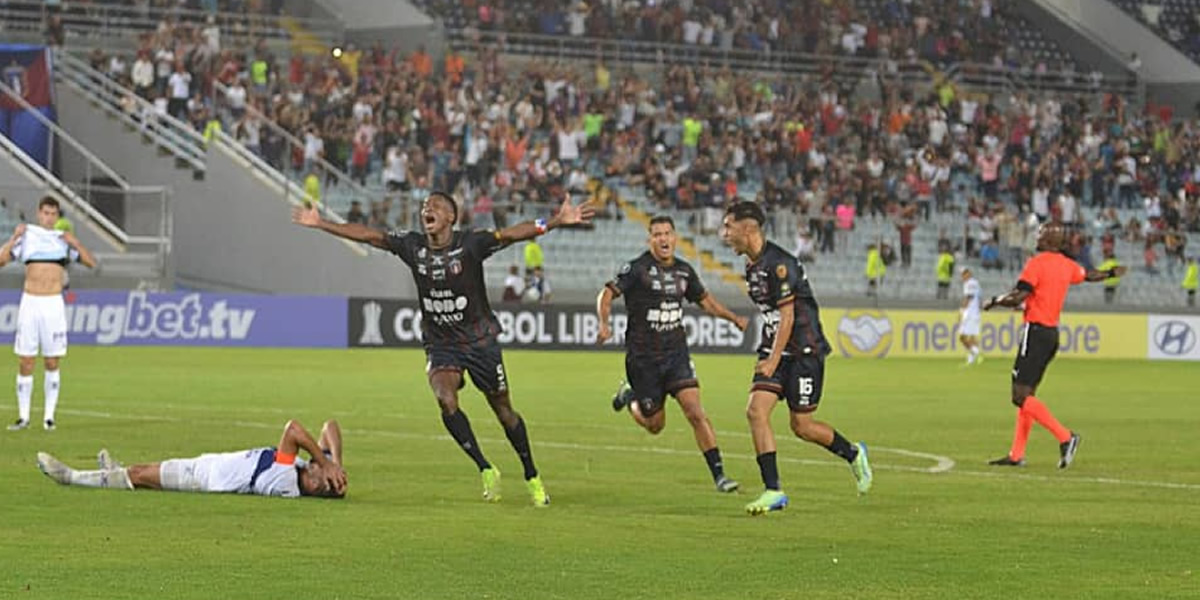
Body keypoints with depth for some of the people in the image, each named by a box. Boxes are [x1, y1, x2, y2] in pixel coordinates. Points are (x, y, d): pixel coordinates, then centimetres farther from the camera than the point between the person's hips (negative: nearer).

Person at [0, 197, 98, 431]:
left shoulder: (64, 238, 8)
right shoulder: (27, 235, 6)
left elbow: (91, 263, 3)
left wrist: (75, 243, -8)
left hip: (53, 304, 0)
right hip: (30, 302, 0)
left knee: (52, 363, 1)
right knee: (25, 363, -2)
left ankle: (49, 416, 8)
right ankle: (23, 416, 4)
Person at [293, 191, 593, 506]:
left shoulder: (471, 243, -14)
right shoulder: (412, 245, -3)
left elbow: (511, 234, -23)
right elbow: (368, 235, 4)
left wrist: (556, 221, -36)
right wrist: (321, 224, 5)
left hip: (480, 339, -2)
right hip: (439, 344, 2)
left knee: (503, 411, 4)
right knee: (446, 400, -23)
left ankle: (532, 478, 23)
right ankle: (485, 470, -11)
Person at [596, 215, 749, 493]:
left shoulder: (684, 271, 6)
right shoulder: (637, 269, -10)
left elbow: (705, 301, 22)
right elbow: (607, 294, -10)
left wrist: (735, 318, 13)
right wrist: (604, 324, -28)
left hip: (676, 353, 3)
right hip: (643, 357, -3)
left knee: (695, 412, -13)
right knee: (655, 425, 7)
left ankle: (718, 474, -12)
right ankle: (630, 396, 39)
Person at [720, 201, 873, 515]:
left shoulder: (778, 263, -19)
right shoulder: (751, 266, 10)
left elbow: (786, 315, -20)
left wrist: (774, 359, -22)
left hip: (804, 350, -8)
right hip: (775, 350, 8)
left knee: (801, 425, -2)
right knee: (756, 410, -10)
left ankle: (853, 454, 26)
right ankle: (773, 491, -8)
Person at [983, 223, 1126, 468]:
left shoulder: (1037, 263, -13)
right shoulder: (1067, 265, 10)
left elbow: (1018, 297, -20)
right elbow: (1089, 275, 30)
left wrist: (995, 301, -3)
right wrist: (1111, 273, 50)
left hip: (1035, 331, -9)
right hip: (1053, 332, 9)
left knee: (1021, 397, -11)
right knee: (1025, 394, 12)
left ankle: (1064, 437, -18)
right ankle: (1016, 455, 11)